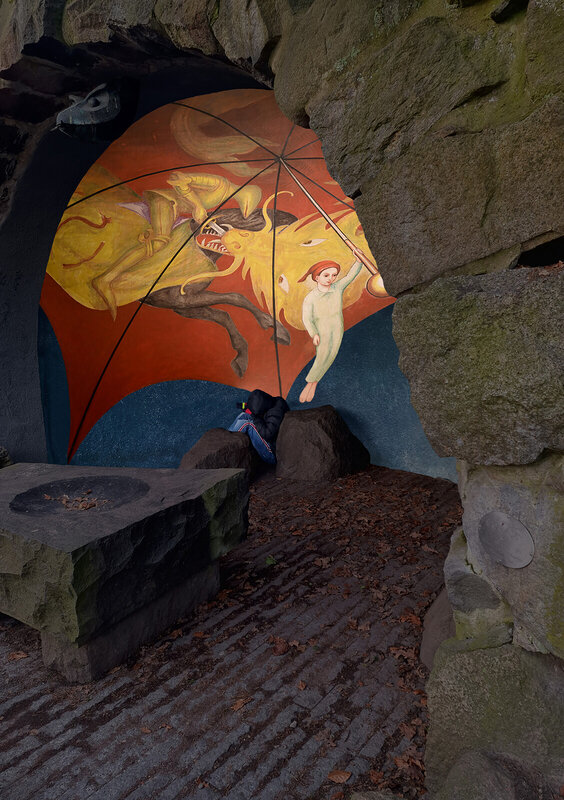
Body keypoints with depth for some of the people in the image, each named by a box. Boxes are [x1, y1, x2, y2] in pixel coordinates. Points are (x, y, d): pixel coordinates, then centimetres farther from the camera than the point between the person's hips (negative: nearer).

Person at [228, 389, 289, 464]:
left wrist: (253, 416, -23)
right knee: (243, 415, 1)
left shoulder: (276, 412, -24)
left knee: (247, 424, -22)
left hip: (273, 456, -9)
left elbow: (267, 434, -30)